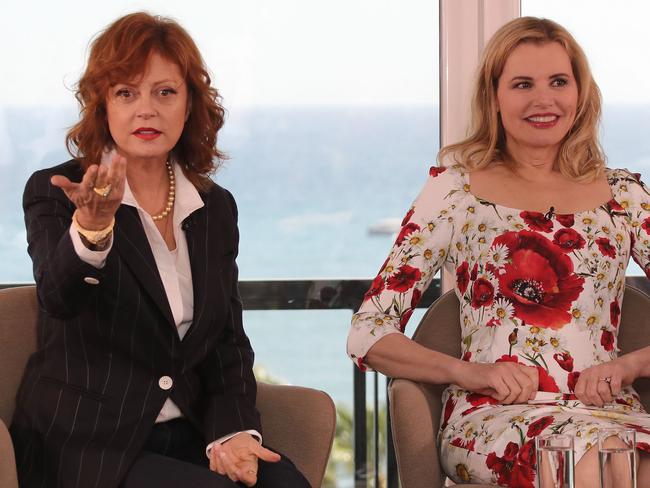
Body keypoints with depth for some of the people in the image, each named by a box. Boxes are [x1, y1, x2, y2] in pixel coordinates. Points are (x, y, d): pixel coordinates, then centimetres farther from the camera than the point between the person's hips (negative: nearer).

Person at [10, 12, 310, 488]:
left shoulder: (216, 208, 10)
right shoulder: (54, 193, -5)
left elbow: (229, 338, 11)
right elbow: (60, 298, -24)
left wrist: (232, 430, -7)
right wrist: (92, 224, -44)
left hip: (189, 435, 4)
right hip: (85, 447, -4)